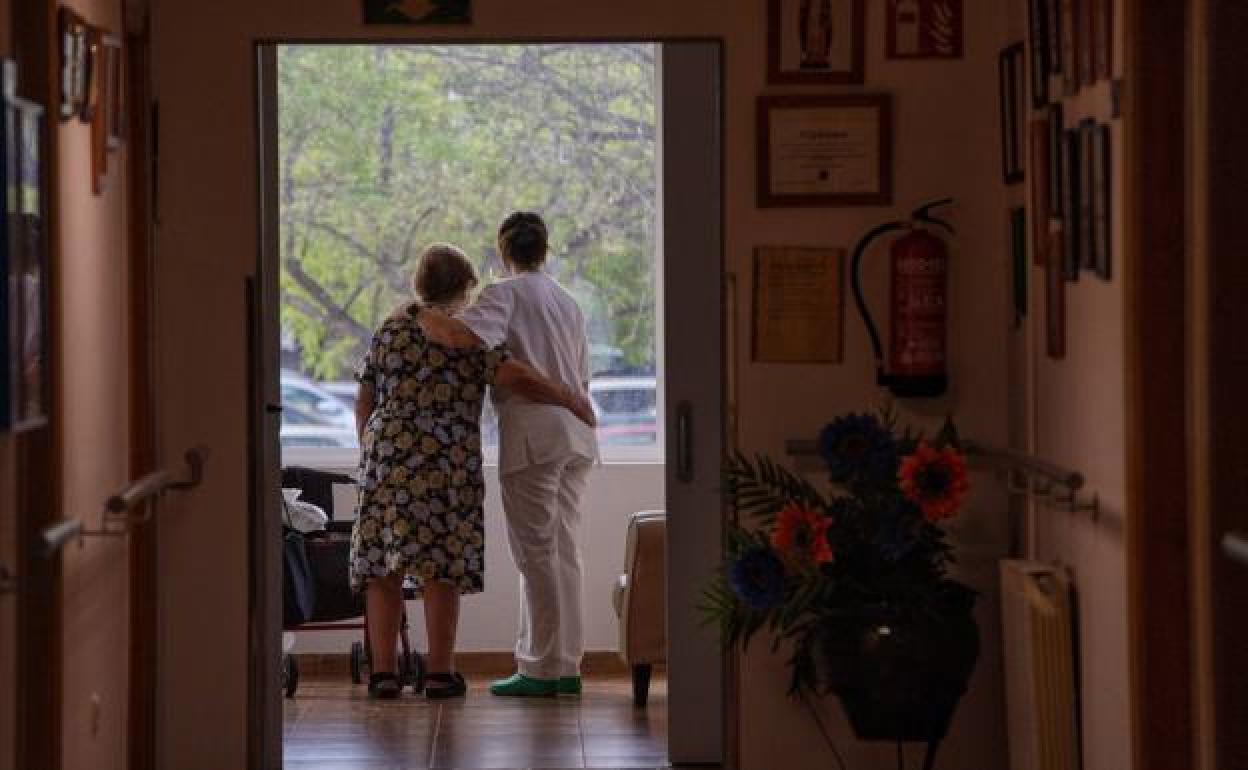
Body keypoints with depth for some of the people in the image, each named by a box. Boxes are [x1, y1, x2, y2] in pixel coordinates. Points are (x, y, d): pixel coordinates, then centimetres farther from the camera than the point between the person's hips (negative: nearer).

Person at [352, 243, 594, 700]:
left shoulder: (389, 330, 11)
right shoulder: (467, 336, -1)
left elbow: (364, 403, 14)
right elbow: (518, 380, -12)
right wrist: (574, 401, 0)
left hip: (386, 457, 3)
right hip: (447, 463, -3)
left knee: (382, 565, 5)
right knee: (442, 566, 1)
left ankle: (383, 672, 2)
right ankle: (440, 674, 1)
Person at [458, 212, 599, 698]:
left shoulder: (505, 293, -4)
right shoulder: (568, 301, 19)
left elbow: (476, 336, -25)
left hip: (532, 430, -7)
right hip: (576, 427, 7)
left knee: (536, 552, -3)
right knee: (564, 551, 10)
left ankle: (541, 669, -2)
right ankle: (567, 667, 11)